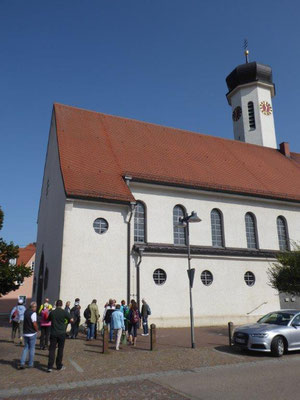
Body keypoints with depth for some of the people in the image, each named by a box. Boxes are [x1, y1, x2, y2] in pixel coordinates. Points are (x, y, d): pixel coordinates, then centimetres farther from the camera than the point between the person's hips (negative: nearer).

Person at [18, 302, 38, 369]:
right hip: (32, 333, -6)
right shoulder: (33, 313, -18)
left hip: (25, 333, 6)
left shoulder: (26, 312, 5)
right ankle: (30, 364, 13)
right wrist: (37, 330, -6)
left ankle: (22, 363, 6)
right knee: (32, 348, 6)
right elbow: (34, 324, -22)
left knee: (25, 348, 15)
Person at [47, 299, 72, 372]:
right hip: (62, 333, -1)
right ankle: (59, 366, 18)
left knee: (52, 350, 4)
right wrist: (67, 321, 12)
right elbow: (71, 320, -8)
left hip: (53, 333, 1)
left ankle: (50, 367, -3)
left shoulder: (52, 312, -1)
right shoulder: (64, 312, -8)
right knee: (60, 349, 10)